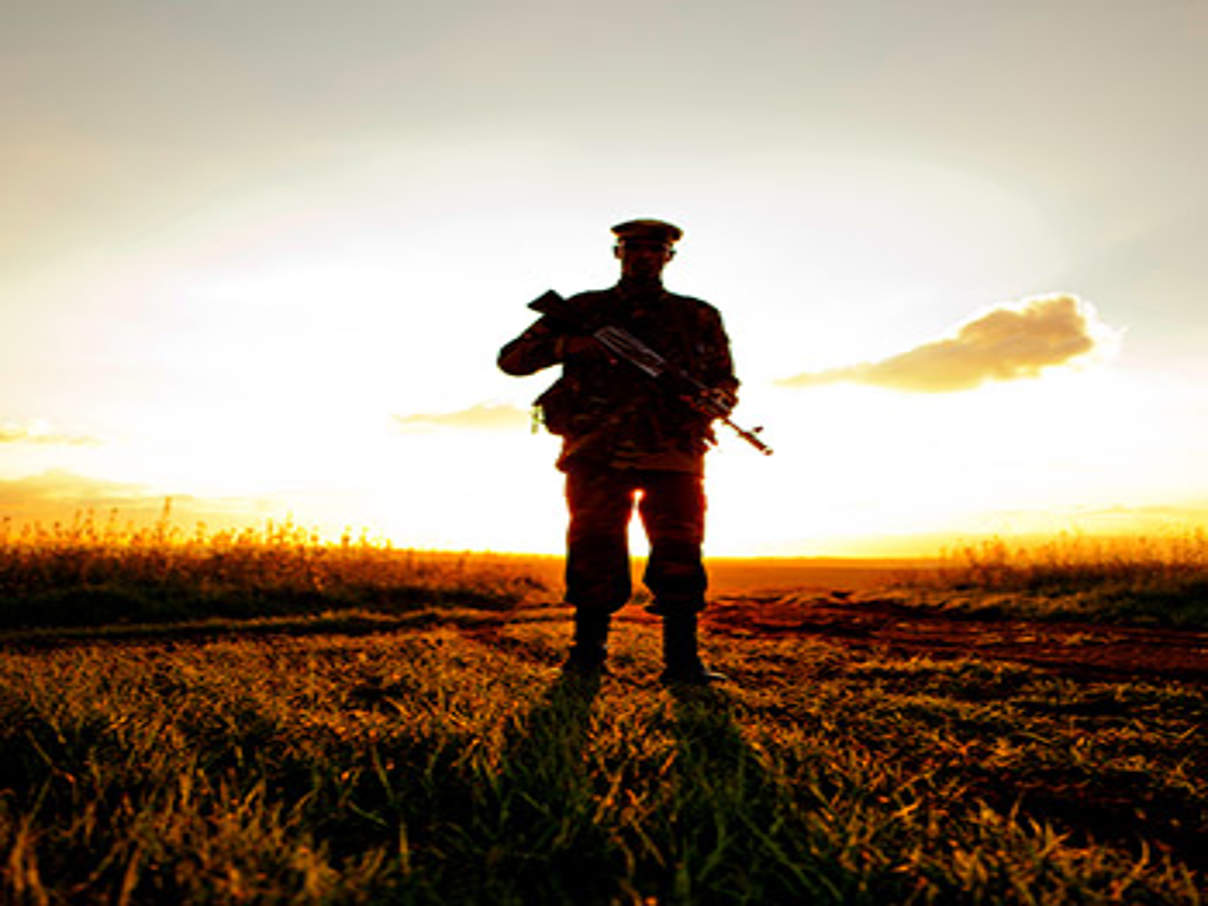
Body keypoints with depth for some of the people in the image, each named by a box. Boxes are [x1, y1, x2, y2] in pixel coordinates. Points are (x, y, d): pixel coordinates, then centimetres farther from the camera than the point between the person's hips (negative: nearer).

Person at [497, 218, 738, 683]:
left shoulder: (699, 317, 15)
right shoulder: (583, 310, 12)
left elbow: (726, 381, 17)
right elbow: (512, 358, 10)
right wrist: (567, 346, -9)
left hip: (670, 456, 1)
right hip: (598, 455, 0)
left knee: (679, 556, -6)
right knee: (594, 554, -1)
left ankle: (682, 660, 3)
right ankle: (587, 652, 16)